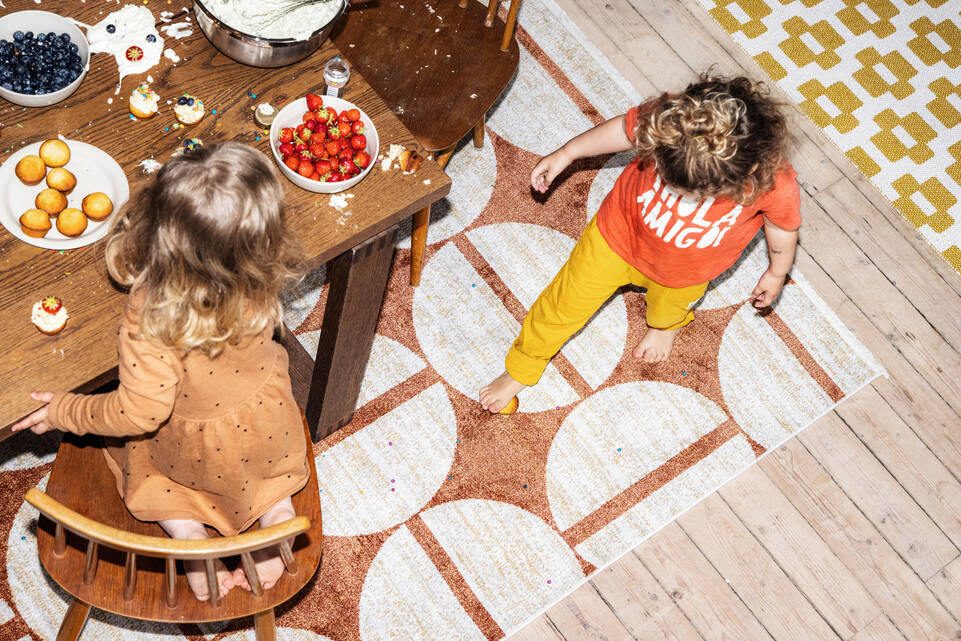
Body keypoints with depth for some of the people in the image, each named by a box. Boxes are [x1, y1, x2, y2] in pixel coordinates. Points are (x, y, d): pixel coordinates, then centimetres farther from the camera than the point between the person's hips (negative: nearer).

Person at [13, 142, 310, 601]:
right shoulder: (263, 274, -30)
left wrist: (65, 412, -15)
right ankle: (276, 510, 17)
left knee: (133, 447, 26)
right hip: (268, 425, 3)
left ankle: (191, 539, 11)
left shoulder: (149, 321, -41)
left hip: (201, 445, -3)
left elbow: (141, 412, -30)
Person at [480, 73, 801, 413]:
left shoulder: (776, 185, -38)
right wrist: (566, 153, -1)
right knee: (565, 304, 17)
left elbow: (784, 226, -13)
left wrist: (777, 273, 6)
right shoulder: (666, 119, -39)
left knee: (670, 306, 33)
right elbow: (626, 128, -15)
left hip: (683, 273, 0)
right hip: (621, 233, 0)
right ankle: (521, 368, 47)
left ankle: (664, 324, 74)